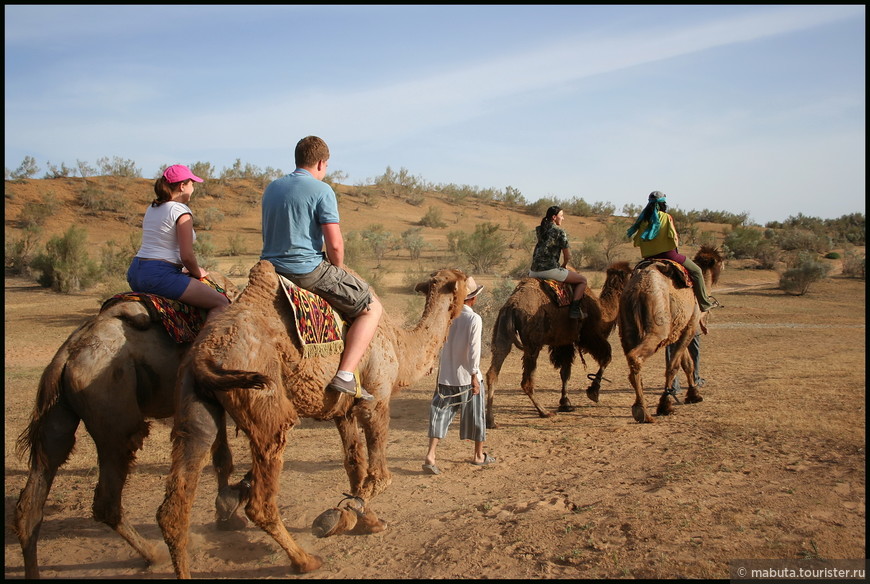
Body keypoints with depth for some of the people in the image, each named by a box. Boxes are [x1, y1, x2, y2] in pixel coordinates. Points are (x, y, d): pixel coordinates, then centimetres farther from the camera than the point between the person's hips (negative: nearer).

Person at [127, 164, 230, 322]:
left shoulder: (151, 208, 16)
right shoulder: (181, 211, -10)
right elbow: (186, 256, -15)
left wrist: (189, 269, 20)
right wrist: (198, 273, 5)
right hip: (160, 275, -9)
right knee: (221, 303, -6)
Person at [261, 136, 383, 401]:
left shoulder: (271, 188, 13)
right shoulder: (321, 190, -9)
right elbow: (335, 243, -15)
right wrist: (337, 271, 6)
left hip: (271, 269, 8)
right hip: (308, 269, -7)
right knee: (371, 307, 4)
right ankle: (345, 376, -10)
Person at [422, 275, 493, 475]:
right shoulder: (474, 319, -13)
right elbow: (473, 349, -18)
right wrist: (474, 375, -15)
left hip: (445, 376, 4)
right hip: (466, 376, -4)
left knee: (440, 413, 4)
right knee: (476, 414, 14)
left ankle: (430, 455, -10)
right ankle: (479, 455, 28)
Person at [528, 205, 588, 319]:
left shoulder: (539, 230, 14)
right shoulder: (560, 231, -5)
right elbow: (567, 256, -1)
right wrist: (564, 265, 17)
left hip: (534, 271, 6)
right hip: (550, 270, -6)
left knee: (529, 274, 43)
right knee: (582, 279, 8)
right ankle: (574, 309, -2)